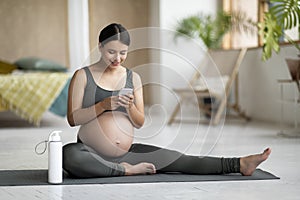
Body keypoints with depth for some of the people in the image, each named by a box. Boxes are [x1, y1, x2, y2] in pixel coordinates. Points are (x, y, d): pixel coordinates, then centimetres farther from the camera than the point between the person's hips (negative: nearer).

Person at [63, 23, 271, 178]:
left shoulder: (133, 78, 8)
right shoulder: (83, 76, -2)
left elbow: (140, 123, 7)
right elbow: (72, 118, -9)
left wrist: (130, 107, -15)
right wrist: (105, 104, -22)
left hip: (125, 152, 3)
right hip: (91, 153, -3)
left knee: (177, 159, -13)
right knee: (69, 156, -39)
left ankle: (239, 164, -17)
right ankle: (126, 170, -23)